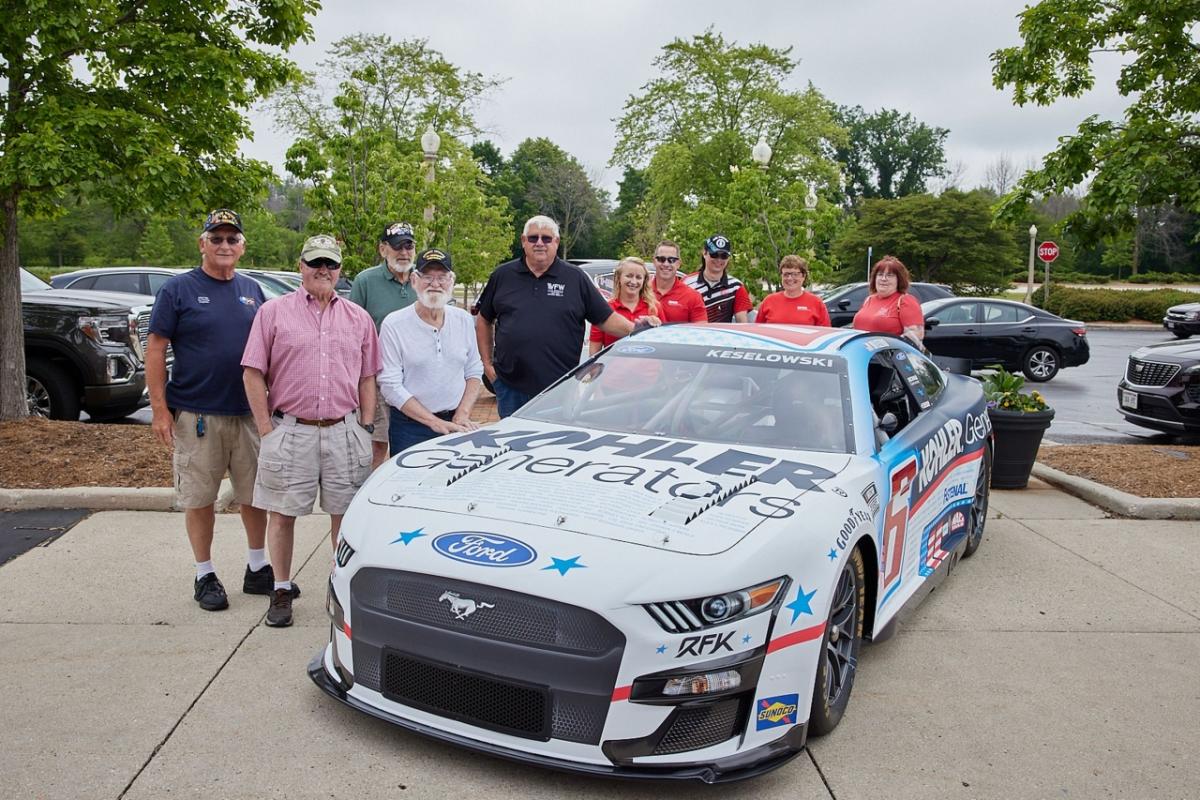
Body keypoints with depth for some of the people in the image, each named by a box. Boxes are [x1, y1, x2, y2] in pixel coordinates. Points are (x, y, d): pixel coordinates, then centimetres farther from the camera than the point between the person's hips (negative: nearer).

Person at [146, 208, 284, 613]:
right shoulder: (178, 289, -2)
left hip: (250, 412, 4)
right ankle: (205, 576, 18)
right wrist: (159, 409, -11)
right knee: (200, 499, 4)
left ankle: (257, 569, 24)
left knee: (255, 494, 10)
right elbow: (156, 350, -4)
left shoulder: (252, 291, 11)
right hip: (196, 415, -4)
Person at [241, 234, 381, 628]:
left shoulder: (358, 318, 12)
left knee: (346, 514, 6)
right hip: (290, 430, -2)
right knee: (283, 513, 6)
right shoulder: (274, 312, 2)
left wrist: (366, 426, 7)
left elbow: (367, 378, 15)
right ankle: (281, 591, 20)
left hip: (344, 432, 2)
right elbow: (253, 374, 0)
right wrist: (266, 429, -5)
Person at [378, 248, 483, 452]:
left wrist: (462, 415, -5)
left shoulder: (464, 320, 6)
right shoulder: (394, 324, -7)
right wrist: (435, 423, -17)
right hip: (410, 427, -3)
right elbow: (390, 385, -12)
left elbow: (474, 372, 10)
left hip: (455, 425, 3)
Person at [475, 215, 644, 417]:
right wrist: (487, 363, 10)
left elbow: (607, 319, 2)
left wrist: (638, 329, -13)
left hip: (560, 388, -1)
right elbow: (484, 321, 16)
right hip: (510, 387, 2)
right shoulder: (502, 276, 8)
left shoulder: (576, 279, 4)